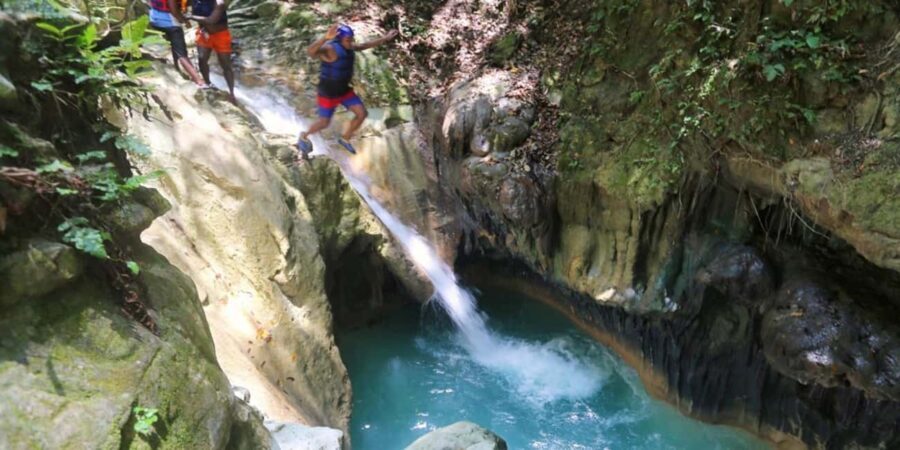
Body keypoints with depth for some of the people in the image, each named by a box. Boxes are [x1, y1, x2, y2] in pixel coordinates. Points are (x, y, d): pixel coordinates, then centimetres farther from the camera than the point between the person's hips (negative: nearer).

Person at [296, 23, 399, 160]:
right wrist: (325, 38, -67)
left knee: (362, 113, 3)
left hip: (344, 89, 7)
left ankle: (345, 138, 26)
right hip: (328, 92, -7)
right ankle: (304, 136, 38)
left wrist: (385, 38, 17)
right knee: (324, 123, 6)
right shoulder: (330, 49, -31)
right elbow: (310, 52, -51)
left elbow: (363, 46, 14)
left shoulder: (347, 46, -6)